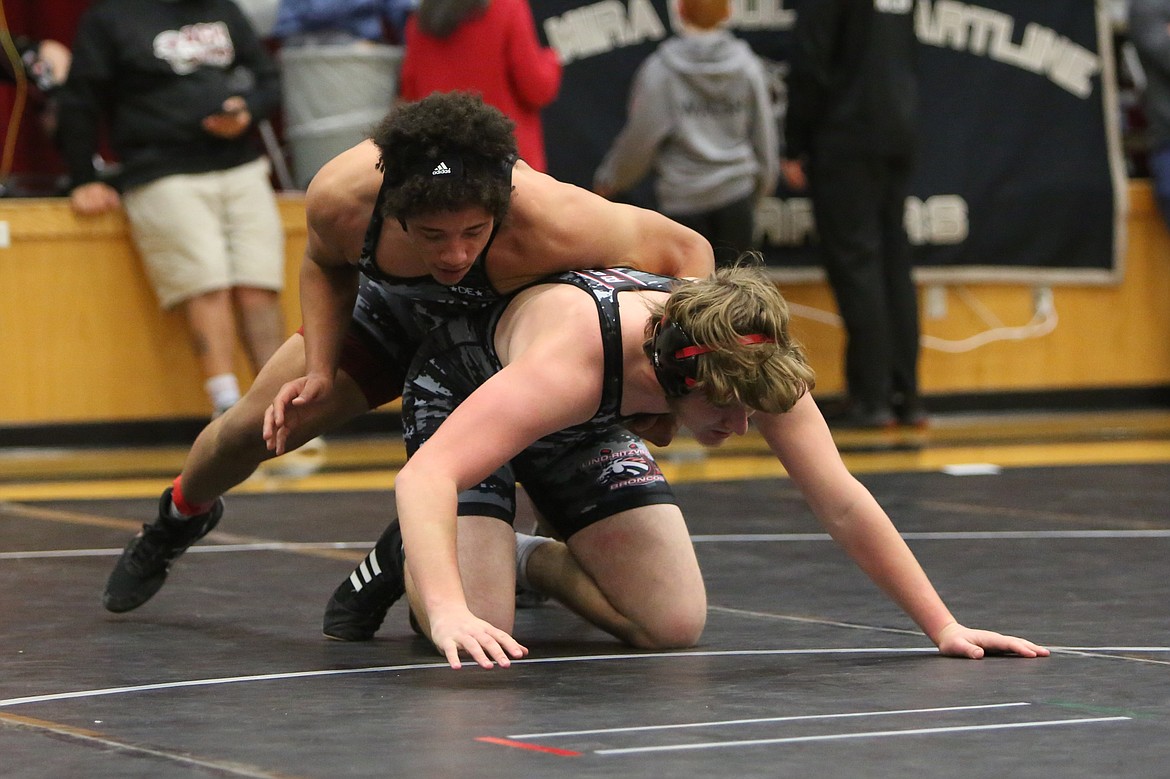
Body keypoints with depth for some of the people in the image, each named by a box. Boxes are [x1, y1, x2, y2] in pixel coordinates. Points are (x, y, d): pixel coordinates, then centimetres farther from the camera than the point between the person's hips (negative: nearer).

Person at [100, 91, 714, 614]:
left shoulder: (552, 222, -49)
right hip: (390, 314, 2)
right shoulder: (340, 197, -38)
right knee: (251, 429, 4)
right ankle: (181, 515, 40)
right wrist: (319, 371, -22)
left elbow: (687, 251, -34)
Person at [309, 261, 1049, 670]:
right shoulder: (573, 358, -46)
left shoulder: (751, 359, -29)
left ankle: (534, 559, 18)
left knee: (675, 627, -9)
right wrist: (449, 609, -68)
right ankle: (401, 559, 8)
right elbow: (425, 475, -54)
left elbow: (842, 503, -21)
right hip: (464, 394, -5)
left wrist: (942, 624, -24)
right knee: (479, 632, -25)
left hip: (585, 431, 5)